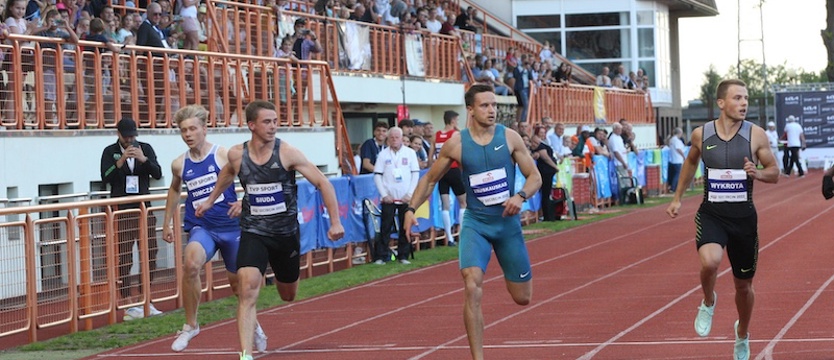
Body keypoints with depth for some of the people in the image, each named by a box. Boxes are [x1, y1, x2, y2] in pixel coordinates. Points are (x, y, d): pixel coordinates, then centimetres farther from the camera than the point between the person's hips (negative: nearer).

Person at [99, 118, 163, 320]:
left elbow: (157, 174, -1)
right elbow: (106, 178, -10)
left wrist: (144, 159, -17)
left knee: (149, 256, 4)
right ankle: (129, 306, -3)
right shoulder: (110, 152, 1)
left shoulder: (145, 149, 8)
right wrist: (121, 161, -22)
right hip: (122, 212, -3)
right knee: (124, 259, -5)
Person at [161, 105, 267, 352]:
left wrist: (244, 203, -22)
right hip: (201, 228, 1)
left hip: (231, 227, -1)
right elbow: (174, 190, 23)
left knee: (237, 281, 12)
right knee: (190, 264, -29)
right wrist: (167, 223, 23)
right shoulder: (179, 164, 2)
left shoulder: (224, 155, -9)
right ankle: (190, 325, -13)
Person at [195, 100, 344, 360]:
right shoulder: (237, 155, -6)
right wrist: (211, 201, 30)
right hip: (253, 233, 0)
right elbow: (227, 174, 20)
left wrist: (335, 222, -16)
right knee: (247, 290, -21)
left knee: (288, 295, 18)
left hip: (286, 233, 0)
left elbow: (323, 183, -10)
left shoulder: (288, 153, -14)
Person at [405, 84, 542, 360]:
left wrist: (521, 196, -20)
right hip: (475, 223, -1)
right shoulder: (456, 144, -5)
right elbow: (430, 179, 8)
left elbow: (535, 177, 0)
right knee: (472, 288, -23)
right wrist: (411, 208, -5)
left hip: (508, 222, 1)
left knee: (523, 298, 10)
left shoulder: (510, 138, -5)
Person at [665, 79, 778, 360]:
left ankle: (742, 336, 41)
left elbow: (774, 173, 1)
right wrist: (677, 197, 18)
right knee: (710, 261, -32)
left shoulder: (756, 135, -7)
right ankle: (708, 303, 2)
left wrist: (757, 173, -20)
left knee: (744, 284, 13)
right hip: (711, 213, -1)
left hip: (744, 215, 1)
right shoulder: (701, 134, -4)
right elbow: (691, 162, 17)